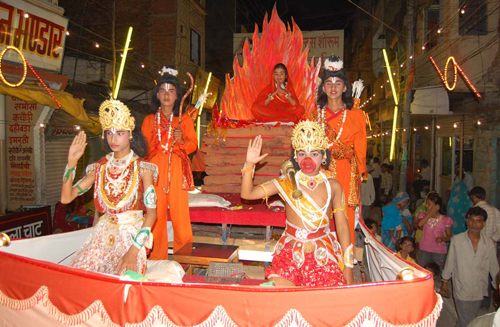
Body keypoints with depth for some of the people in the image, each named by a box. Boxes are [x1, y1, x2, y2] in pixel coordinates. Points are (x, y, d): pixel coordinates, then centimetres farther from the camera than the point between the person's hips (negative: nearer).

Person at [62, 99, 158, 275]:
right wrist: (71, 162, -8)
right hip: (103, 235, 4)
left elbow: (152, 212, -11)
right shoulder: (100, 167, 7)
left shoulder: (142, 167, -5)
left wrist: (134, 250, -20)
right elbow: (66, 198, 1)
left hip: (133, 236, -3)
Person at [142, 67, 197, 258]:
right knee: (156, 215, -3)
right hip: (155, 170, 1)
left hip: (177, 170, -1)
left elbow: (193, 144, 5)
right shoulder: (149, 120, 14)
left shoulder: (185, 119, 11)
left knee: (180, 211, -7)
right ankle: (157, 260, 10)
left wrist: (181, 141, -14)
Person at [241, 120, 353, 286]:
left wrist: (348, 268, 4)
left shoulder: (333, 186, 2)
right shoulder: (287, 183, 0)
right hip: (290, 256, 0)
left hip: (323, 258, 1)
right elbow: (247, 193, -2)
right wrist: (249, 164, -16)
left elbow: (342, 226, 5)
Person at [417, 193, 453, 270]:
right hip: (424, 250, 2)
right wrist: (430, 213, -16)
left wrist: (442, 239, -19)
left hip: (439, 252, -2)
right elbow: (419, 224, -19)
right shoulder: (424, 215, 3)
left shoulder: (445, 220, -2)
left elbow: (449, 236, 2)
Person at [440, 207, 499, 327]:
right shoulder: (456, 240, -10)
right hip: (462, 290, -3)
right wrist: (445, 282, 6)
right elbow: (449, 262, -1)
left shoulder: (489, 243, -2)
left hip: (479, 291, 3)